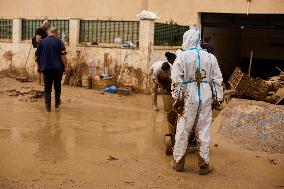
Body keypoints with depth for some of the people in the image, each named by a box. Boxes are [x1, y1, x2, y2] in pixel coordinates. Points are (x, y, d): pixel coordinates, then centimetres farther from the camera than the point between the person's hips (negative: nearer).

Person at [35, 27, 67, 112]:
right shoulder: (59, 41, -5)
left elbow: (37, 55, 10)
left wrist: (41, 65, 25)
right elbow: (63, 55, -11)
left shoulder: (42, 42, 4)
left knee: (47, 87, 3)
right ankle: (57, 103, 28)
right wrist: (65, 66, -2)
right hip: (57, 67, -1)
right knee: (57, 86, 16)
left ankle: (48, 106, -3)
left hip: (46, 67, 1)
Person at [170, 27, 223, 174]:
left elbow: (176, 79, -8)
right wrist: (217, 99, 13)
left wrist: (177, 98, -2)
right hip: (206, 97, 2)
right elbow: (218, 80, 6)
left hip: (189, 97, -2)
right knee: (204, 130, 9)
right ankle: (204, 164, 16)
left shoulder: (182, 56, -4)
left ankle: (178, 162, 19)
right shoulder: (210, 57, 5)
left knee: (183, 130, 8)